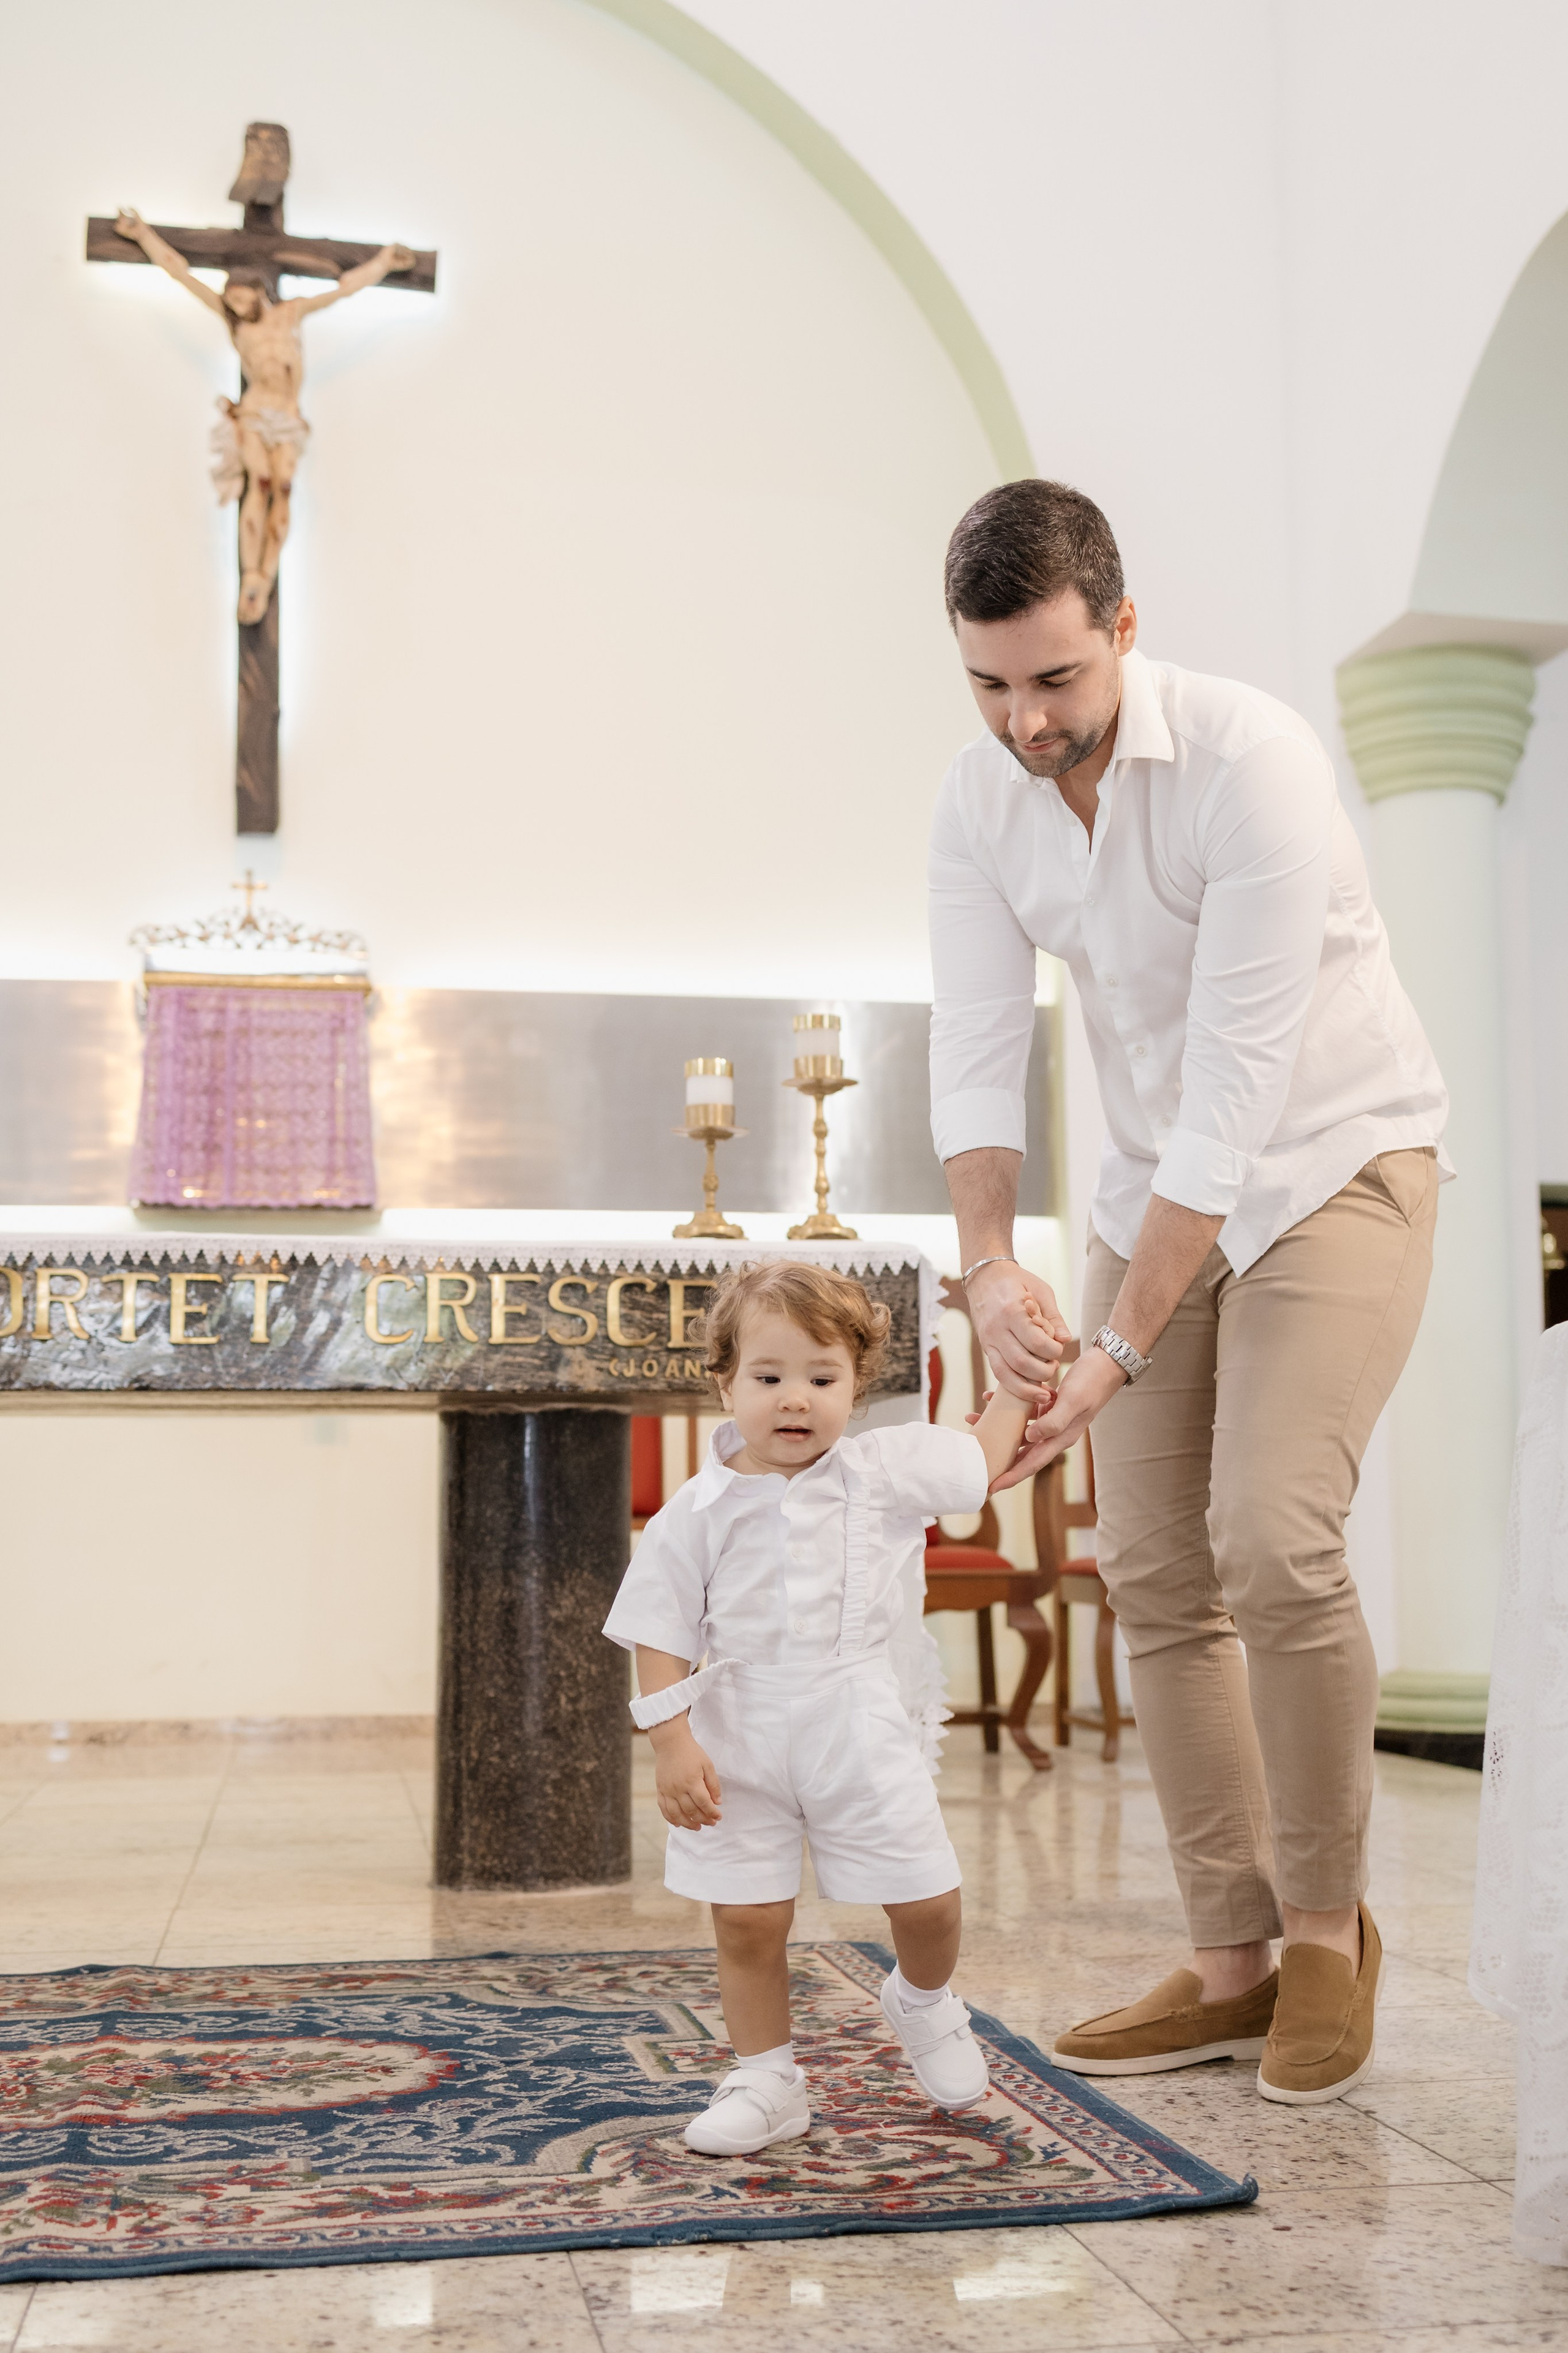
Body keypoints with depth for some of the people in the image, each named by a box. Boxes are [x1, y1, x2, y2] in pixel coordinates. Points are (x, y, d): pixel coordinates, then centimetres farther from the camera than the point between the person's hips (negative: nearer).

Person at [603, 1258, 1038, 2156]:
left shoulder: (887, 1471, -2)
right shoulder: (698, 1512, -6)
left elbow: (985, 1458, 15)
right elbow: (659, 1636, -4)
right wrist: (673, 1743, -11)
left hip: (859, 1728, 1)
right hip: (741, 1737, -1)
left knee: (927, 1900, 4)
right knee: (748, 1920, 3)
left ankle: (925, 2004, 39)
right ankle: (766, 2082, 25)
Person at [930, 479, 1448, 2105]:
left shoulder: (1248, 761, -26)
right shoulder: (979, 806, -7)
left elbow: (1238, 1088, -29)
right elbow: (974, 1057, -9)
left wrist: (1120, 1349, -30)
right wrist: (990, 1264, -28)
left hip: (1336, 1162, -6)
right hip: (1159, 1184, 6)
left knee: (1271, 1535, -20)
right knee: (1153, 1568, 2)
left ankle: (1327, 1926, 4)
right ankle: (1233, 1963, 13)